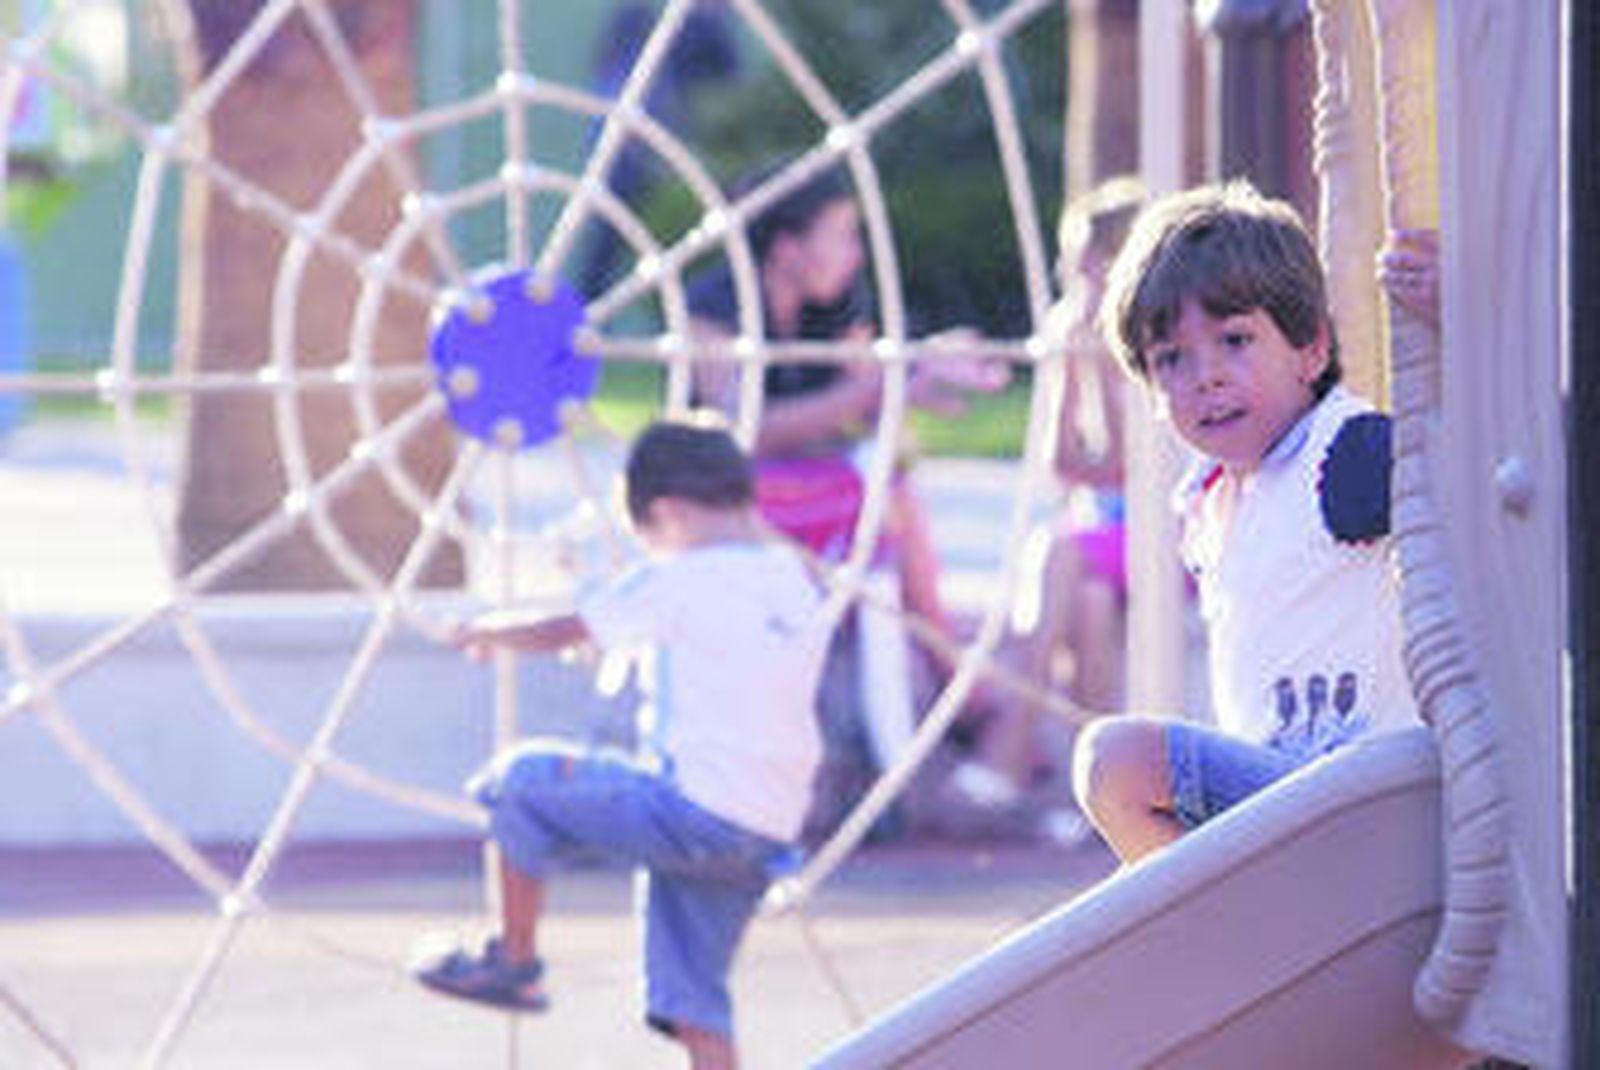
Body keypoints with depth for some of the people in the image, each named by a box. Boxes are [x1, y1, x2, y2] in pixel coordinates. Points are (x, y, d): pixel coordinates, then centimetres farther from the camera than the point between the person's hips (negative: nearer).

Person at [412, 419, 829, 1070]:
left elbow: (559, 633, 1)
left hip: (695, 813, -7)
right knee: (692, 995, 12)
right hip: (769, 836, 7)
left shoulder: (680, 581, -8)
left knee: (523, 780, 8)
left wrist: (490, 630, 20)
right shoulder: (799, 586, 13)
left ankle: (515, 963, 18)